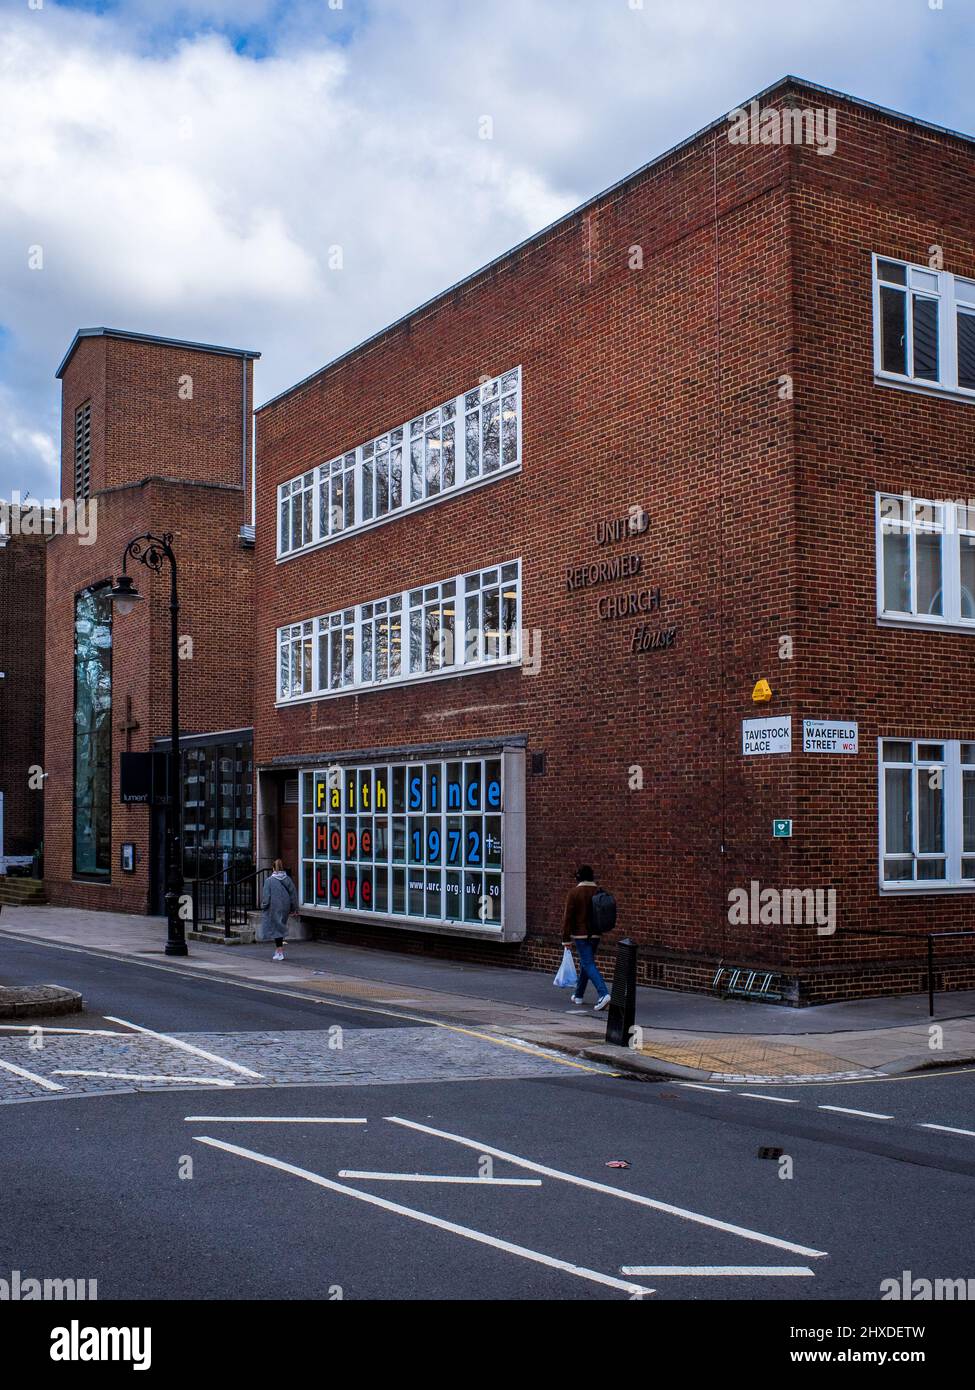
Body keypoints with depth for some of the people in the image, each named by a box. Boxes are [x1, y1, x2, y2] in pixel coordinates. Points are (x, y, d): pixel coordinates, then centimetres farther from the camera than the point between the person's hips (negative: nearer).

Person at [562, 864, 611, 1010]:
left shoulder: (573, 893, -10)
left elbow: (568, 917, -10)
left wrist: (566, 938, -5)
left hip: (580, 934, -6)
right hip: (595, 934, 6)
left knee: (589, 965, -8)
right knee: (585, 963, 18)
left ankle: (603, 994, -23)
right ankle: (578, 995, 28)